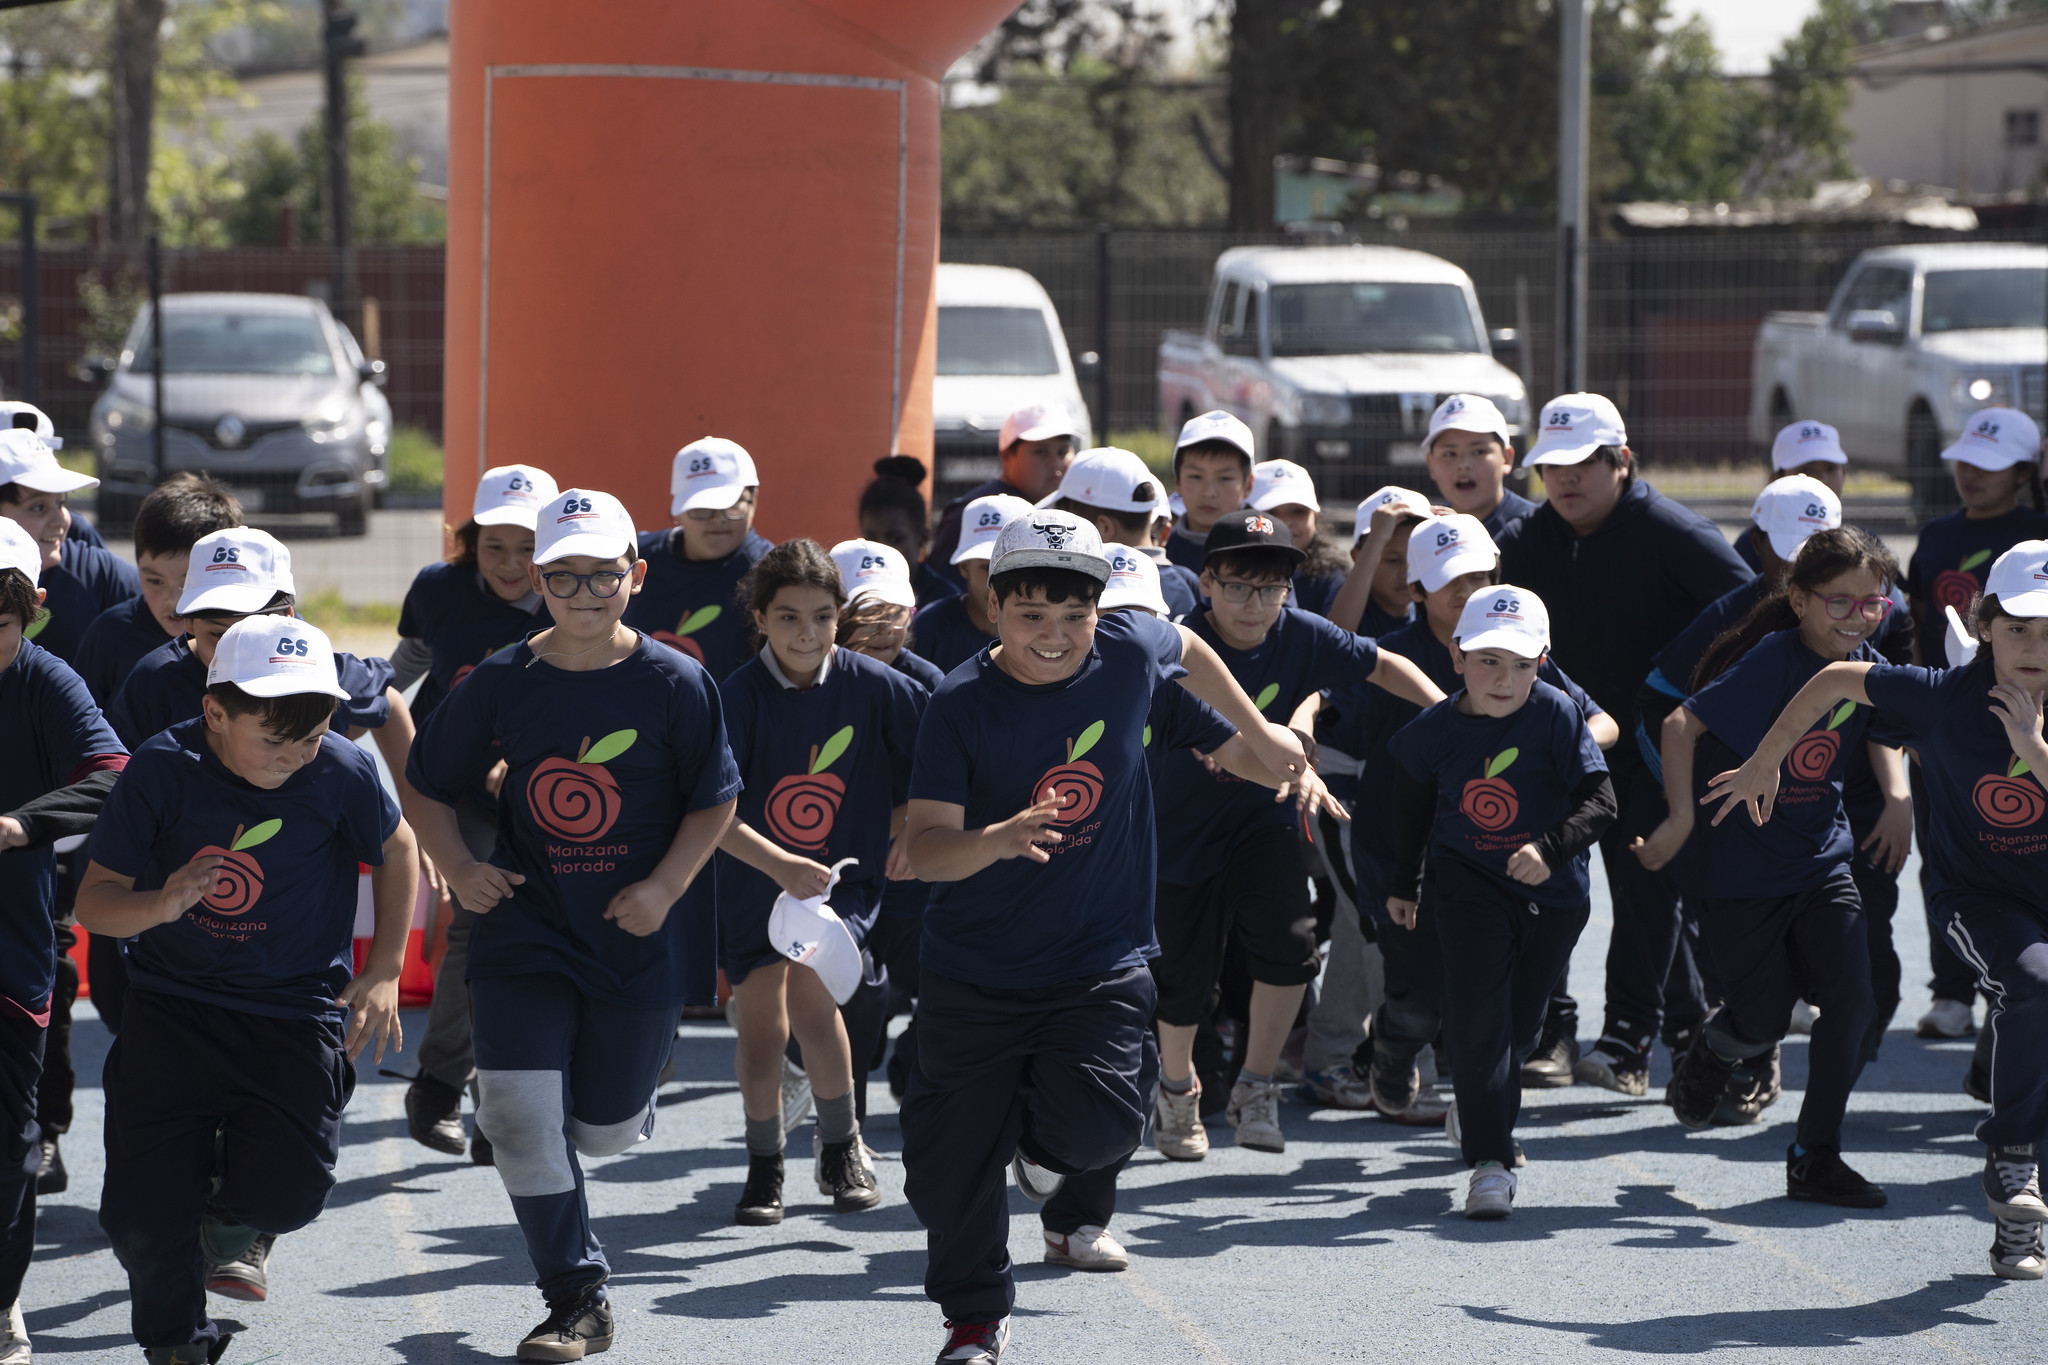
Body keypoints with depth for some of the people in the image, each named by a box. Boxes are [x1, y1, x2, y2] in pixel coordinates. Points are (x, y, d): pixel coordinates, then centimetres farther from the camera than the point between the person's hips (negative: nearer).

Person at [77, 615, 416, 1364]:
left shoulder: (342, 773, -13)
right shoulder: (161, 769, -16)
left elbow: (396, 849, 8)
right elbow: (93, 900, -10)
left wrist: (384, 970, 4)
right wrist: (160, 906, -32)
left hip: (299, 1013, 0)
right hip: (172, 1011, 0)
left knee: (286, 1191, -13)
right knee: (145, 1211, -5)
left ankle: (232, 1226, 27)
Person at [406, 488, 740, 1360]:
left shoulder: (674, 683, -6)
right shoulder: (500, 684, -2)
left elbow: (715, 800, -1)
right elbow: (429, 787, 8)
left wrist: (665, 887, -14)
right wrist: (457, 868, -8)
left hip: (639, 939, -1)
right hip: (526, 930, 1)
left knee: (604, 1129, 10)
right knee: (521, 1116, -12)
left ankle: (622, 1099, 50)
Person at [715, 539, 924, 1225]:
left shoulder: (875, 686, -9)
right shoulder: (740, 695, -13)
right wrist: (780, 865, -31)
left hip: (844, 879, -1)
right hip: (753, 883, 1)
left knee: (812, 995, -21)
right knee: (762, 1028, 1)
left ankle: (842, 1145, 1)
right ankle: (765, 1167, 23)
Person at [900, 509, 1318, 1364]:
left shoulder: (1129, 653, -6)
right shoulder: (960, 706, -14)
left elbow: (1189, 652, 20)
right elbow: (925, 850, -21)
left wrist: (1260, 735, 30)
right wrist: (997, 840, -41)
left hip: (1100, 963, 1)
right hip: (976, 970, -1)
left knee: (1099, 1126, -21)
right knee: (949, 1164, 2)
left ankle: (1041, 1143, 18)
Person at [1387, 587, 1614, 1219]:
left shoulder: (1556, 715, -16)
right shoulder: (1434, 731, -9)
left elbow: (1599, 800, -19)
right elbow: (1413, 805, 11)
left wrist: (1551, 847, -36)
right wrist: (1403, 882, 19)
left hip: (1552, 893, 1)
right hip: (1470, 887, 0)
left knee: (1521, 1022, 13)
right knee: (1478, 1017, -14)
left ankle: (1485, 1119, 41)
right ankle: (1490, 1163, -16)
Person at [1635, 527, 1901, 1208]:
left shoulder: (1867, 671, -2)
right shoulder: (1774, 661, -21)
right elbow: (1682, 724, -22)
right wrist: (1681, 820, -25)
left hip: (1820, 860, 5)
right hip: (1740, 865, -5)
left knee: (1853, 1001, -9)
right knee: (1763, 1024, 3)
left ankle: (1815, 1158, 6)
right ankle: (1712, 1047, 42)